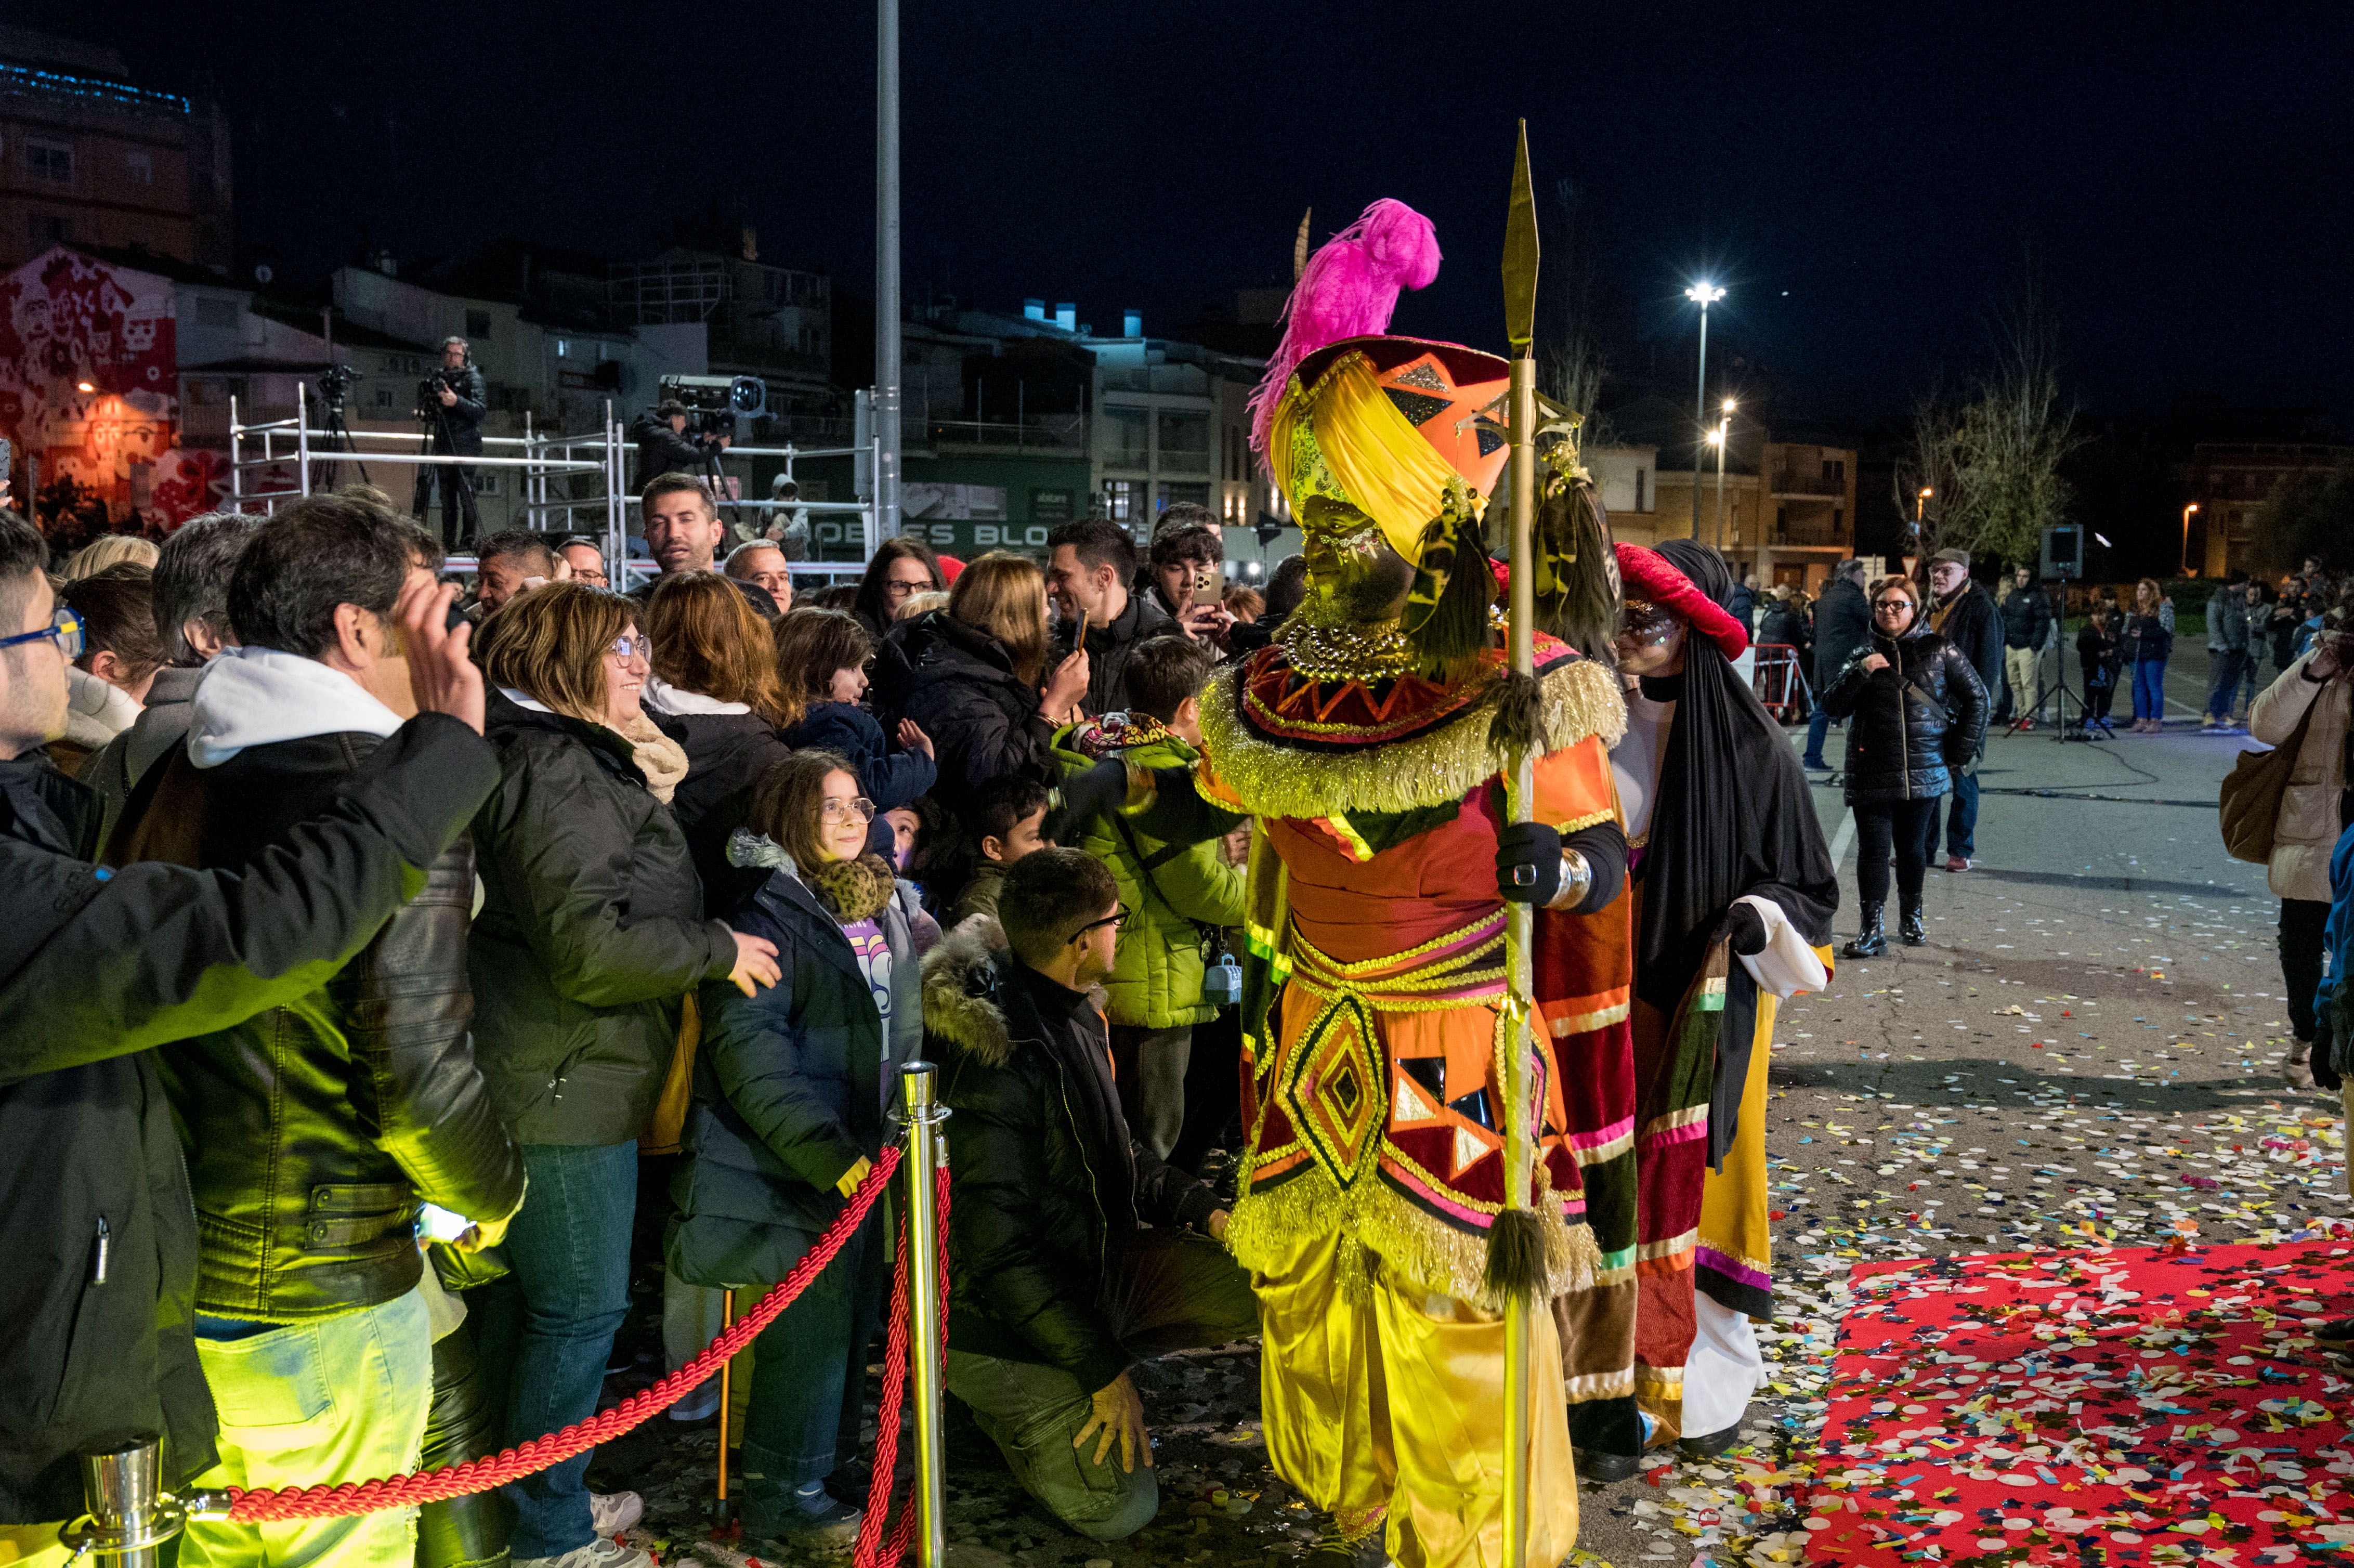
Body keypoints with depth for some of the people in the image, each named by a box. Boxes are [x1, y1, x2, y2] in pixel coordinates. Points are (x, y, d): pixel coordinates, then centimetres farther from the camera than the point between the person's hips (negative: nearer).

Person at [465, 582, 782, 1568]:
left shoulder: (575, 764, 15)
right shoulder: (558, 776, -20)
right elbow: (588, 947, -27)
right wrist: (720, 952, -16)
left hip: (567, 1079, 11)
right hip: (564, 1087, -11)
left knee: (527, 1300, 20)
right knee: (581, 1309, -1)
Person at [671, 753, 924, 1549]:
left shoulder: (889, 906, 12)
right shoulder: (767, 914, -13)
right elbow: (747, 1048, -21)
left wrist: (902, 1123, 14)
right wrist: (827, 1152, -25)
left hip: (863, 1152, 7)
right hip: (794, 1161, -7)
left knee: (855, 1305, 15)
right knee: (811, 1318, -2)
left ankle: (832, 1453, 32)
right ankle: (782, 1498, 12)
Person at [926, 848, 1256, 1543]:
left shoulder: (1069, 1011, 0)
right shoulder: (996, 1060, -30)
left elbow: (1115, 1152, 14)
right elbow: (1000, 1246, -28)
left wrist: (1204, 1211, -2)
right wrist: (1104, 1371, -23)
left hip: (1093, 1260, 8)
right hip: (1003, 1320, -8)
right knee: (1120, 1509, -8)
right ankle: (1001, 1402, 14)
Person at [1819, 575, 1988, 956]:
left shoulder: (1939, 652, 3)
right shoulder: (1864, 655, 7)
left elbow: (1978, 698, 8)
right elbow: (1834, 705, 0)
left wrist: (1959, 753, 4)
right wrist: (1860, 672, -15)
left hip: (1923, 774, 0)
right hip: (1871, 776, 0)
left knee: (1913, 849, 11)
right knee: (1874, 849, -4)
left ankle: (1911, 918, 29)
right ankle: (1871, 931, -3)